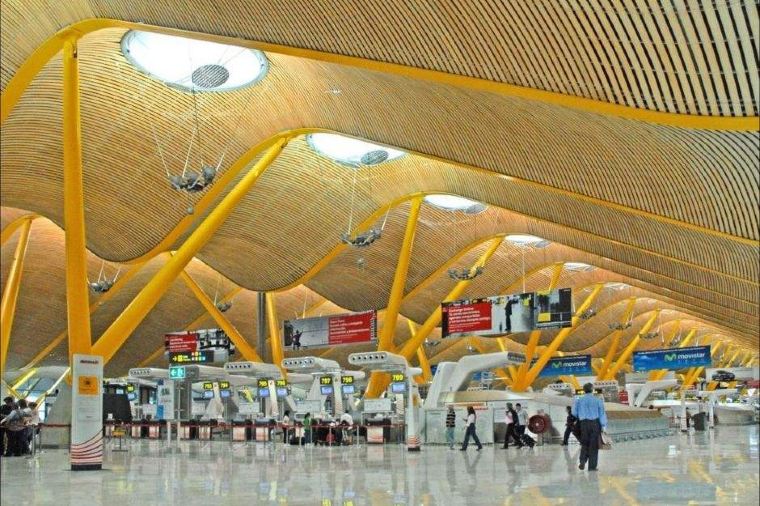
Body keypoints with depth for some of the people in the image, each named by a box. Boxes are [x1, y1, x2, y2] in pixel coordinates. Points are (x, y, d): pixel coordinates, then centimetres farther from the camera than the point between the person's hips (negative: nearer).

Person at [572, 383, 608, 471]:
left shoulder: (579, 400, 3)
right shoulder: (598, 401, 0)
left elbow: (574, 413, 6)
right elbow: (602, 414, -4)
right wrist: (604, 426, -5)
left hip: (584, 423, 1)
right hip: (595, 423, -1)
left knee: (584, 444, 15)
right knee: (594, 445, 4)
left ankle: (583, 460, -6)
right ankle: (592, 466, 3)